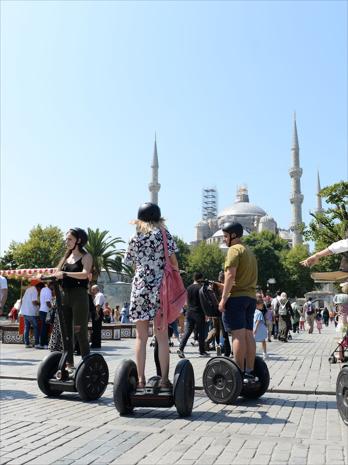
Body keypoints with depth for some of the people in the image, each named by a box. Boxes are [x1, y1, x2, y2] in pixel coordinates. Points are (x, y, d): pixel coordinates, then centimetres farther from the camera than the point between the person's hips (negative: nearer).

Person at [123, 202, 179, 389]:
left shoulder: (135, 238, 10)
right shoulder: (164, 233, 4)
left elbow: (131, 263, 15)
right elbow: (173, 261, -1)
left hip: (140, 288, 2)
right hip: (160, 288, -1)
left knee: (141, 337, 6)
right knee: (162, 337, 2)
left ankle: (140, 379, 8)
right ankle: (164, 379, 4)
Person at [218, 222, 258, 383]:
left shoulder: (234, 249, -6)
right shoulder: (249, 251, 22)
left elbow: (231, 275, -16)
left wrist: (223, 298, -16)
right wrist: (223, 286, 25)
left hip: (236, 297, -9)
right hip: (250, 297, 9)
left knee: (238, 335, -9)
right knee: (248, 334, 7)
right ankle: (250, 373, 9)